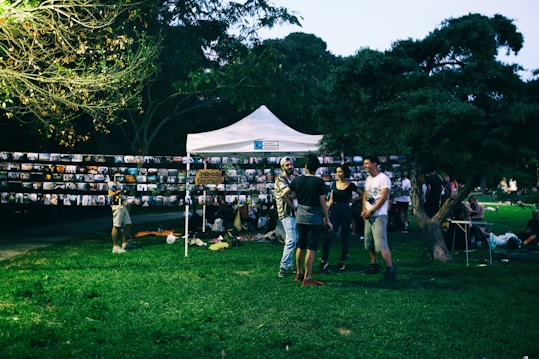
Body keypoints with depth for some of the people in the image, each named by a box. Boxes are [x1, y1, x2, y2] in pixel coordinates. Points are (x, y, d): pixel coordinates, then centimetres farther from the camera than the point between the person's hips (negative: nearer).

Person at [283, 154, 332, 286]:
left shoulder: (297, 180, 2)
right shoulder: (318, 182, -11)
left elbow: (284, 194, 4)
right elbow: (323, 203, -10)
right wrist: (327, 220, -2)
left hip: (300, 217, 5)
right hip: (314, 218, -5)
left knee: (300, 246, 18)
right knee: (311, 249, -2)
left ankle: (299, 273, 29)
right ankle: (308, 278, 0)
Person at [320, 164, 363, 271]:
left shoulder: (351, 185, -1)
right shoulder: (334, 184, 8)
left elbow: (362, 195, 10)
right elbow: (331, 200, 11)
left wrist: (352, 201, 1)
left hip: (346, 211, -2)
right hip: (334, 211, 2)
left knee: (345, 237, 6)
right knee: (328, 236, -8)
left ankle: (342, 261, 16)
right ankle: (324, 260, -3)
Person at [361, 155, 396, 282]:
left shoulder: (383, 178, -11)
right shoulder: (368, 179, 16)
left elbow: (383, 197, -18)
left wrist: (371, 211, -16)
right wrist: (364, 209, -1)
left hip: (379, 216, -9)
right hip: (369, 216, 9)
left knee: (381, 243, -15)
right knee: (369, 243, 13)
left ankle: (390, 270, -11)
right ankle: (374, 265, 27)